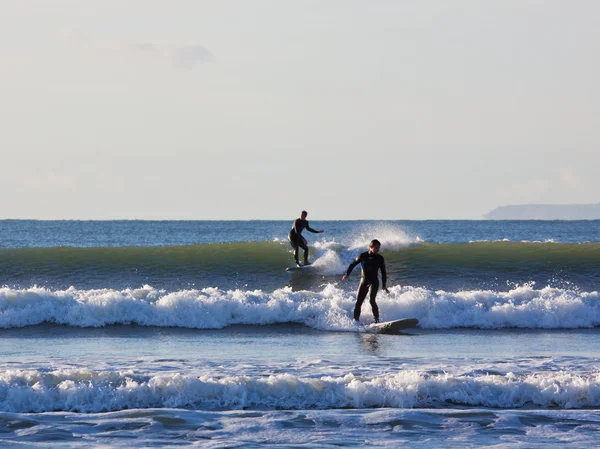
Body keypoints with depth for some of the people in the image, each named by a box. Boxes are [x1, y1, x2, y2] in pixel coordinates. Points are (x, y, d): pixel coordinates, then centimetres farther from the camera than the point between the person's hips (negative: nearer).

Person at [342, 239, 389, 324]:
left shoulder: (380, 258, -1)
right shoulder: (363, 256, -2)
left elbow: (383, 273, 5)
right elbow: (353, 264, 8)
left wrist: (384, 286, 2)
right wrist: (347, 274, -2)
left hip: (374, 282, -2)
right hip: (363, 282, 2)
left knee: (371, 300, -22)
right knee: (358, 302, 2)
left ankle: (377, 320, -19)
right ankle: (355, 320, 13)